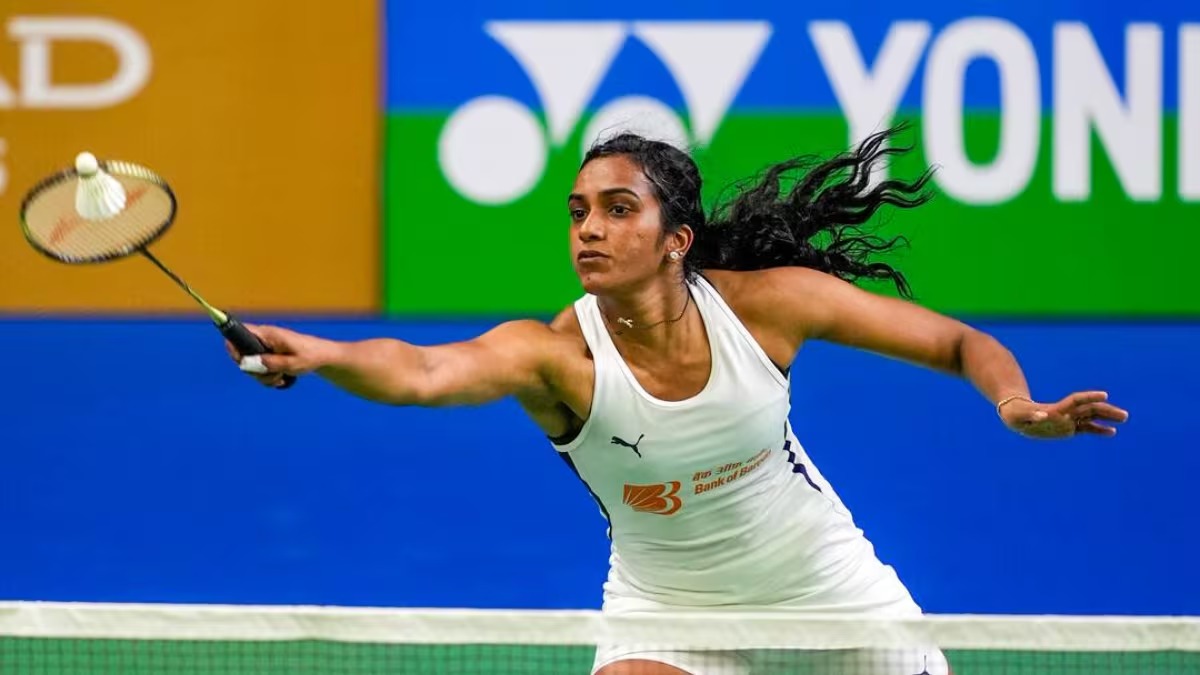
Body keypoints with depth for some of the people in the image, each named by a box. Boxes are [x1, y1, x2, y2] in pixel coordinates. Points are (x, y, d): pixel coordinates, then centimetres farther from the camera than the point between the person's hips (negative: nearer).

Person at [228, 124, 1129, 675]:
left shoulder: (767, 301, -22)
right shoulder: (556, 355, -27)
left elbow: (963, 344, -10)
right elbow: (423, 372, -48)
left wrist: (1018, 405, -31)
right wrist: (317, 355, -68)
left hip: (831, 592, 1)